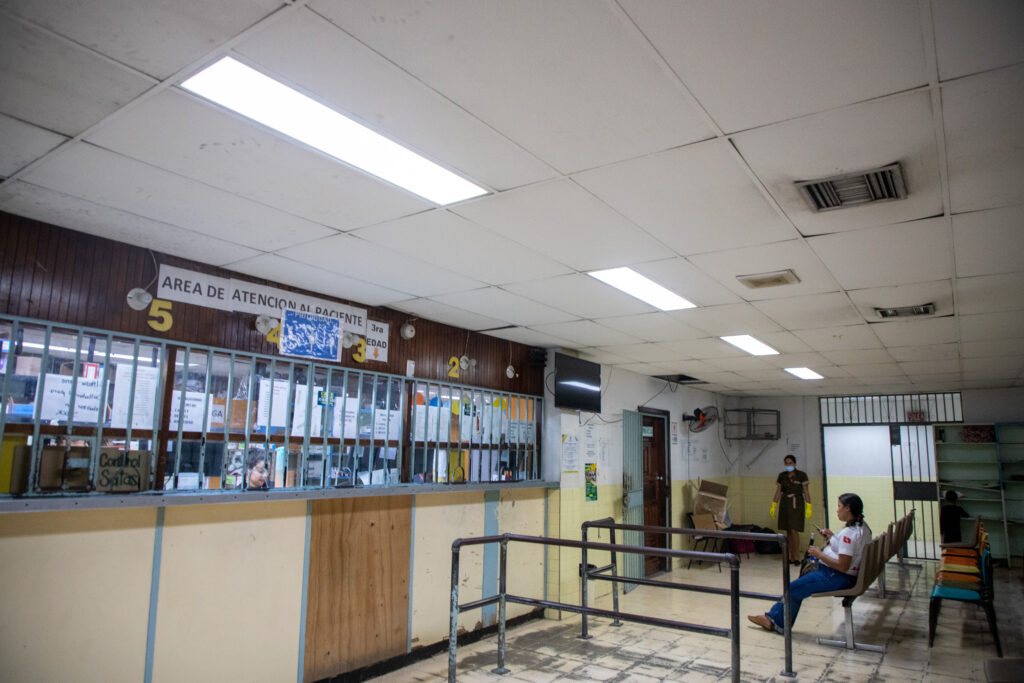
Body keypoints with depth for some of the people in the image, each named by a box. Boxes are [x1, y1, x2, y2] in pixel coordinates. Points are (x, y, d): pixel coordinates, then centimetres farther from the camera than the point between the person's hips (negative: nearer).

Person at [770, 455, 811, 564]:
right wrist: (773, 506, 6)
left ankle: (797, 557, -2)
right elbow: (778, 491, 11)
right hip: (785, 504, 4)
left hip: (796, 504, -4)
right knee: (788, 531, 5)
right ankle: (791, 557, 10)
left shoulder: (801, 475, -3)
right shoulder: (782, 476, 8)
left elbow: (806, 492, -4)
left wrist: (808, 507, -11)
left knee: (794, 530, -12)